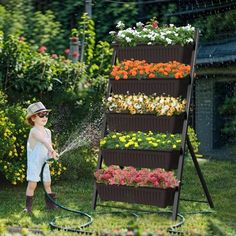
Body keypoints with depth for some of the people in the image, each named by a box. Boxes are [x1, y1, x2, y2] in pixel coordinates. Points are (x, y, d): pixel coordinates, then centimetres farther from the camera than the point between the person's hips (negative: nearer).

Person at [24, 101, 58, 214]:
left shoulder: (47, 131, 8)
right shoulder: (34, 131, -19)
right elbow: (43, 140, -37)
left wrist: (51, 154, -3)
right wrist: (52, 150, -52)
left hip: (45, 162, 7)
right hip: (34, 163, -7)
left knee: (47, 183, 13)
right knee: (32, 183, -11)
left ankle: (50, 204, 26)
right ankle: (28, 206, -3)